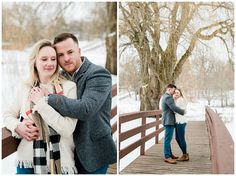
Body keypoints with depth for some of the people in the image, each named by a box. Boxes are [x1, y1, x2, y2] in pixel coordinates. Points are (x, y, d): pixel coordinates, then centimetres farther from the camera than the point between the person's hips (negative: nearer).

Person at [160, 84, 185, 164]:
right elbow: (174, 108, -20)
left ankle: (169, 154, 24)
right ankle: (167, 157, -9)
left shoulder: (164, 96, 18)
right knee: (168, 138, -9)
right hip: (169, 121, -11)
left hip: (167, 120, 11)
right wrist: (183, 112, -8)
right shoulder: (168, 97, -16)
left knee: (168, 138, 16)